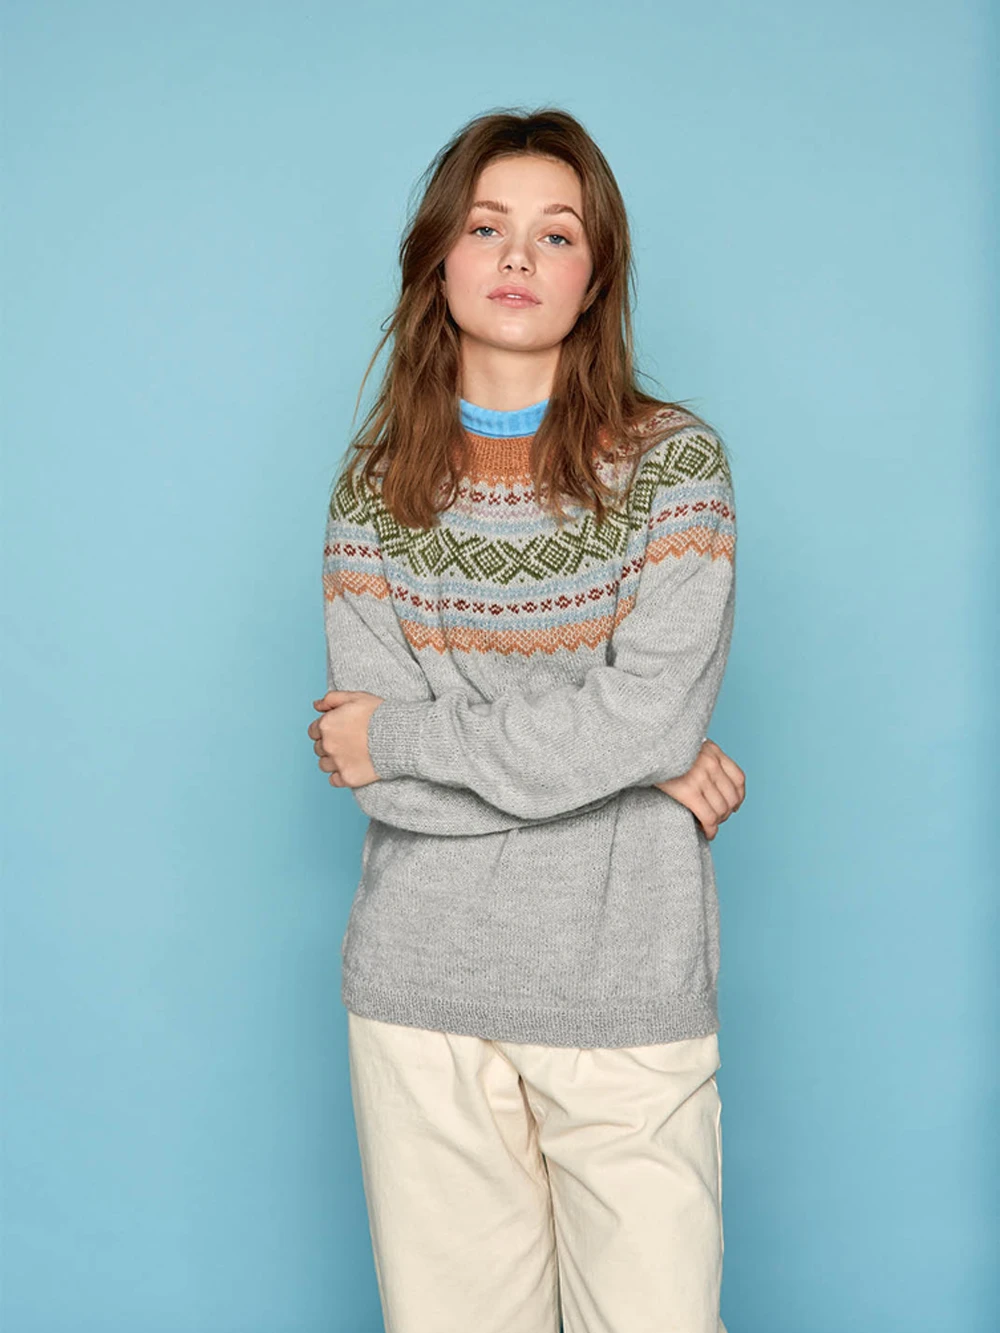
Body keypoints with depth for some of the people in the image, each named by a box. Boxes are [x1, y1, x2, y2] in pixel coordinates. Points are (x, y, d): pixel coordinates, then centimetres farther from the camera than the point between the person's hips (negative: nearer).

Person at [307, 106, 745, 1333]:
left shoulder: (674, 459, 0)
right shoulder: (375, 484, 5)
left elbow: (655, 711, -14)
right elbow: (383, 784, -6)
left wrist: (403, 739, -8)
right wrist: (647, 766, -11)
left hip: (626, 996, -1)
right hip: (423, 997, 2)